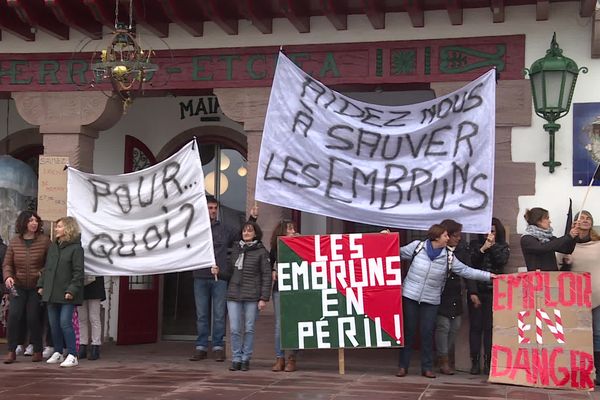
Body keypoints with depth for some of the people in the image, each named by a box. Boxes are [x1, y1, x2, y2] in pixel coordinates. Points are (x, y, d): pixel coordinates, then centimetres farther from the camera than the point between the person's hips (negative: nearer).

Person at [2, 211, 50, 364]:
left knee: (33, 318, -2)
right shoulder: (14, 242, 2)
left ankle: (37, 351, 13)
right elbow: (7, 264, 5)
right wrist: (8, 276, -12)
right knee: (14, 316, -8)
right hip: (18, 287, 2)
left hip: (37, 287, -2)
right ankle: (12, 351, 1)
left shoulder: (44, 241, -5)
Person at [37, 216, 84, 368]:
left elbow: (78, 272, -12)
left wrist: (72, 290, -18)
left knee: (65, 323, -11)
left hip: (67, 294, -7)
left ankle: (72, 355, -6)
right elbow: (46, 268, 19)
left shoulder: (76, 248, -9)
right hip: (51, 292, 7)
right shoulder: (53, 246, 13)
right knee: (54, 324, 10)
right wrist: (41, 285, 12)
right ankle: (58, 353, 21)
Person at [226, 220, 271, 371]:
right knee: (235, 329, 1)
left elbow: (267, 275, -4)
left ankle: (246, 359, 13)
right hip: (234, 295, 4)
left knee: (249, 329, 3)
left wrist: (264, 298, -8)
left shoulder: (261, 252, -1)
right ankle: (236, 359, 10)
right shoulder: (236, 249, 13)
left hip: (252, 297, -3)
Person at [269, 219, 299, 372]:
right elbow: (269, 264, 22)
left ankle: (292, 359, 7)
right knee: (279, 324, 3)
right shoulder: (275, 248, 8)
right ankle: (279, 358, 8)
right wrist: (273, 272, 2)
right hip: (279, 288, 3)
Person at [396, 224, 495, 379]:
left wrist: (488, 276, -3)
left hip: (431, 300, 2)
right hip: (410, 296, -1)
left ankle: (427, 367, 13)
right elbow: (399, 253, 6)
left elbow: (466, 271, 1)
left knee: (427, 333, 2)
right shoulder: (417, 246, -5)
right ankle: (403, 366, 12)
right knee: (408, 331, 3)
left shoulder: (448, 256, -1)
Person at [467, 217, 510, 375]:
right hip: (476, 291, 0)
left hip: (494, 292, 0)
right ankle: (475, 362, 1)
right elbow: (469, 265, -2)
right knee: (475, 326, -1)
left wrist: (493, 245, -6)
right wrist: (483, 249, -11)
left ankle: (488, 362, -2)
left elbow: (502, 261, -9)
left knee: (489, 327, -5)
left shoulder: (503, 247, 10)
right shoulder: (475, 244, 9)